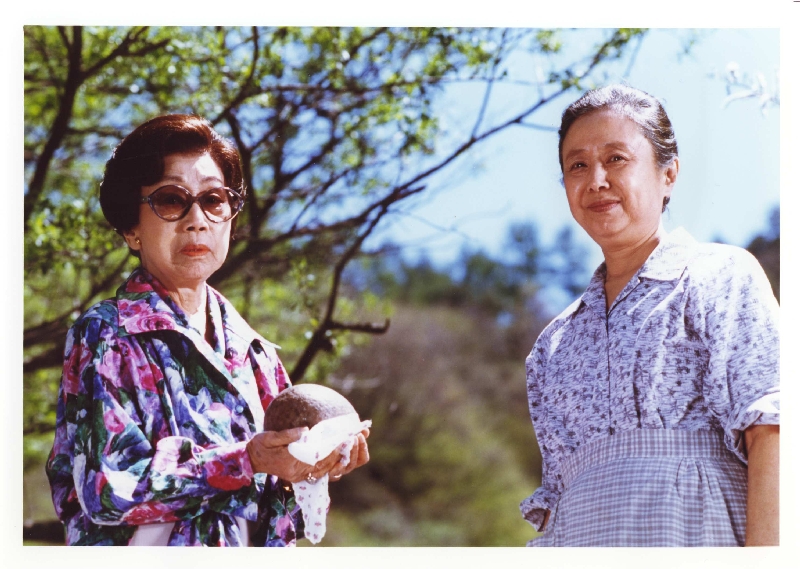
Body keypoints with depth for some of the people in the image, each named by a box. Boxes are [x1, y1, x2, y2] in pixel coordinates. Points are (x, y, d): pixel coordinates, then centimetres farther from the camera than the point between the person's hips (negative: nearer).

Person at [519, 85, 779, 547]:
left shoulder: (721, 277, 6)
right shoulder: (555, 344, 22)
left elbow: (768, 432, -6)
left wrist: (765, 555, -17)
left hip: (695, 531, -4)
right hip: (580, 538, 4)